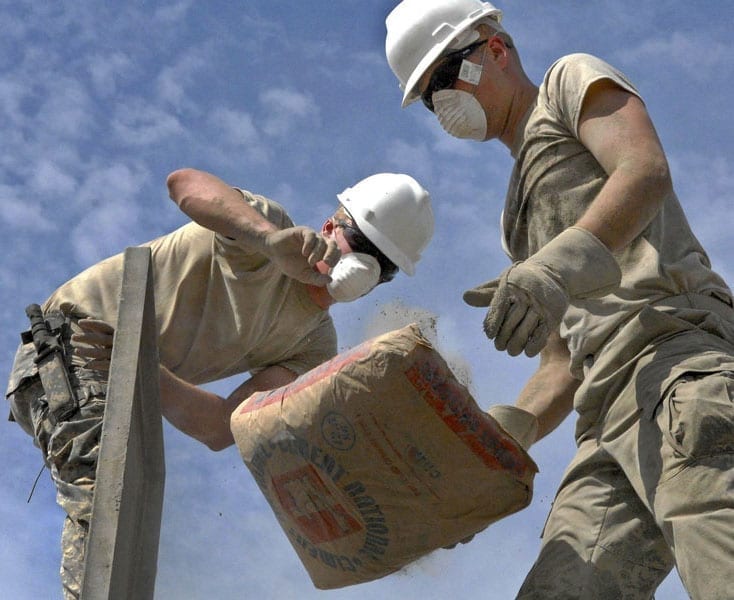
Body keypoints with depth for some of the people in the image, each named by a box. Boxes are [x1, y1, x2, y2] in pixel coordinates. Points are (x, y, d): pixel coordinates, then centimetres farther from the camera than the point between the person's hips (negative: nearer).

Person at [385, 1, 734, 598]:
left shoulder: (572, 80, 17)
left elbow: (647, 171, -6)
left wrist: (562, 263, -24)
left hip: (674, 349, -8)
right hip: (610, 419, 8)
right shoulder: (523, 216, 36)